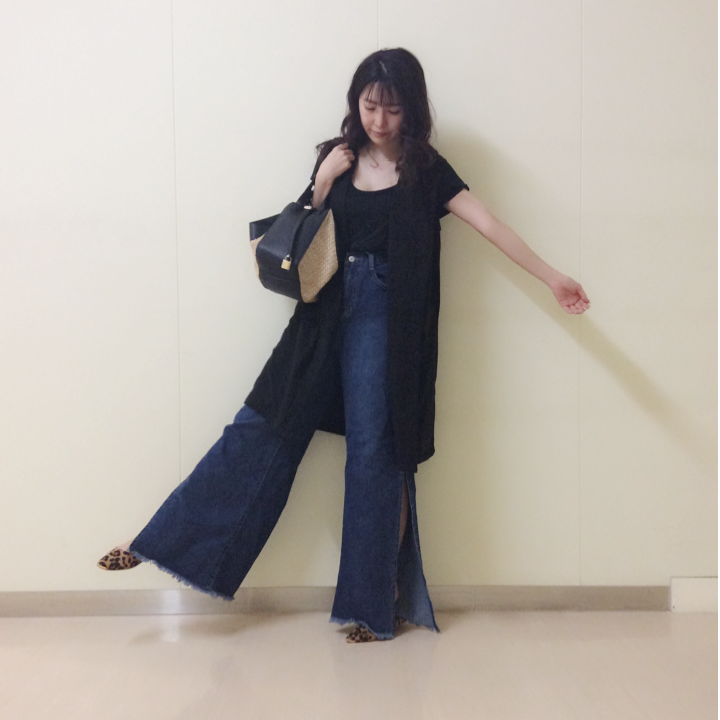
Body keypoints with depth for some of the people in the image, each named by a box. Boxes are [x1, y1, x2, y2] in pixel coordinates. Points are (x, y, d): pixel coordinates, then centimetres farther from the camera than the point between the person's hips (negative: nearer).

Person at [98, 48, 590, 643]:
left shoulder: (426, 170, 3)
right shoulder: (338, 158, 12)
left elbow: (489, 223, 0)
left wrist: (553, 278, -3)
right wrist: (324, 181, -5)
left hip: (384, 320, -3)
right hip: (327, 312, 3)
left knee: (375, 450, -2)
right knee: (263, 426, 1)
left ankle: (377, 601, 11)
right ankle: (161, 542, 8)